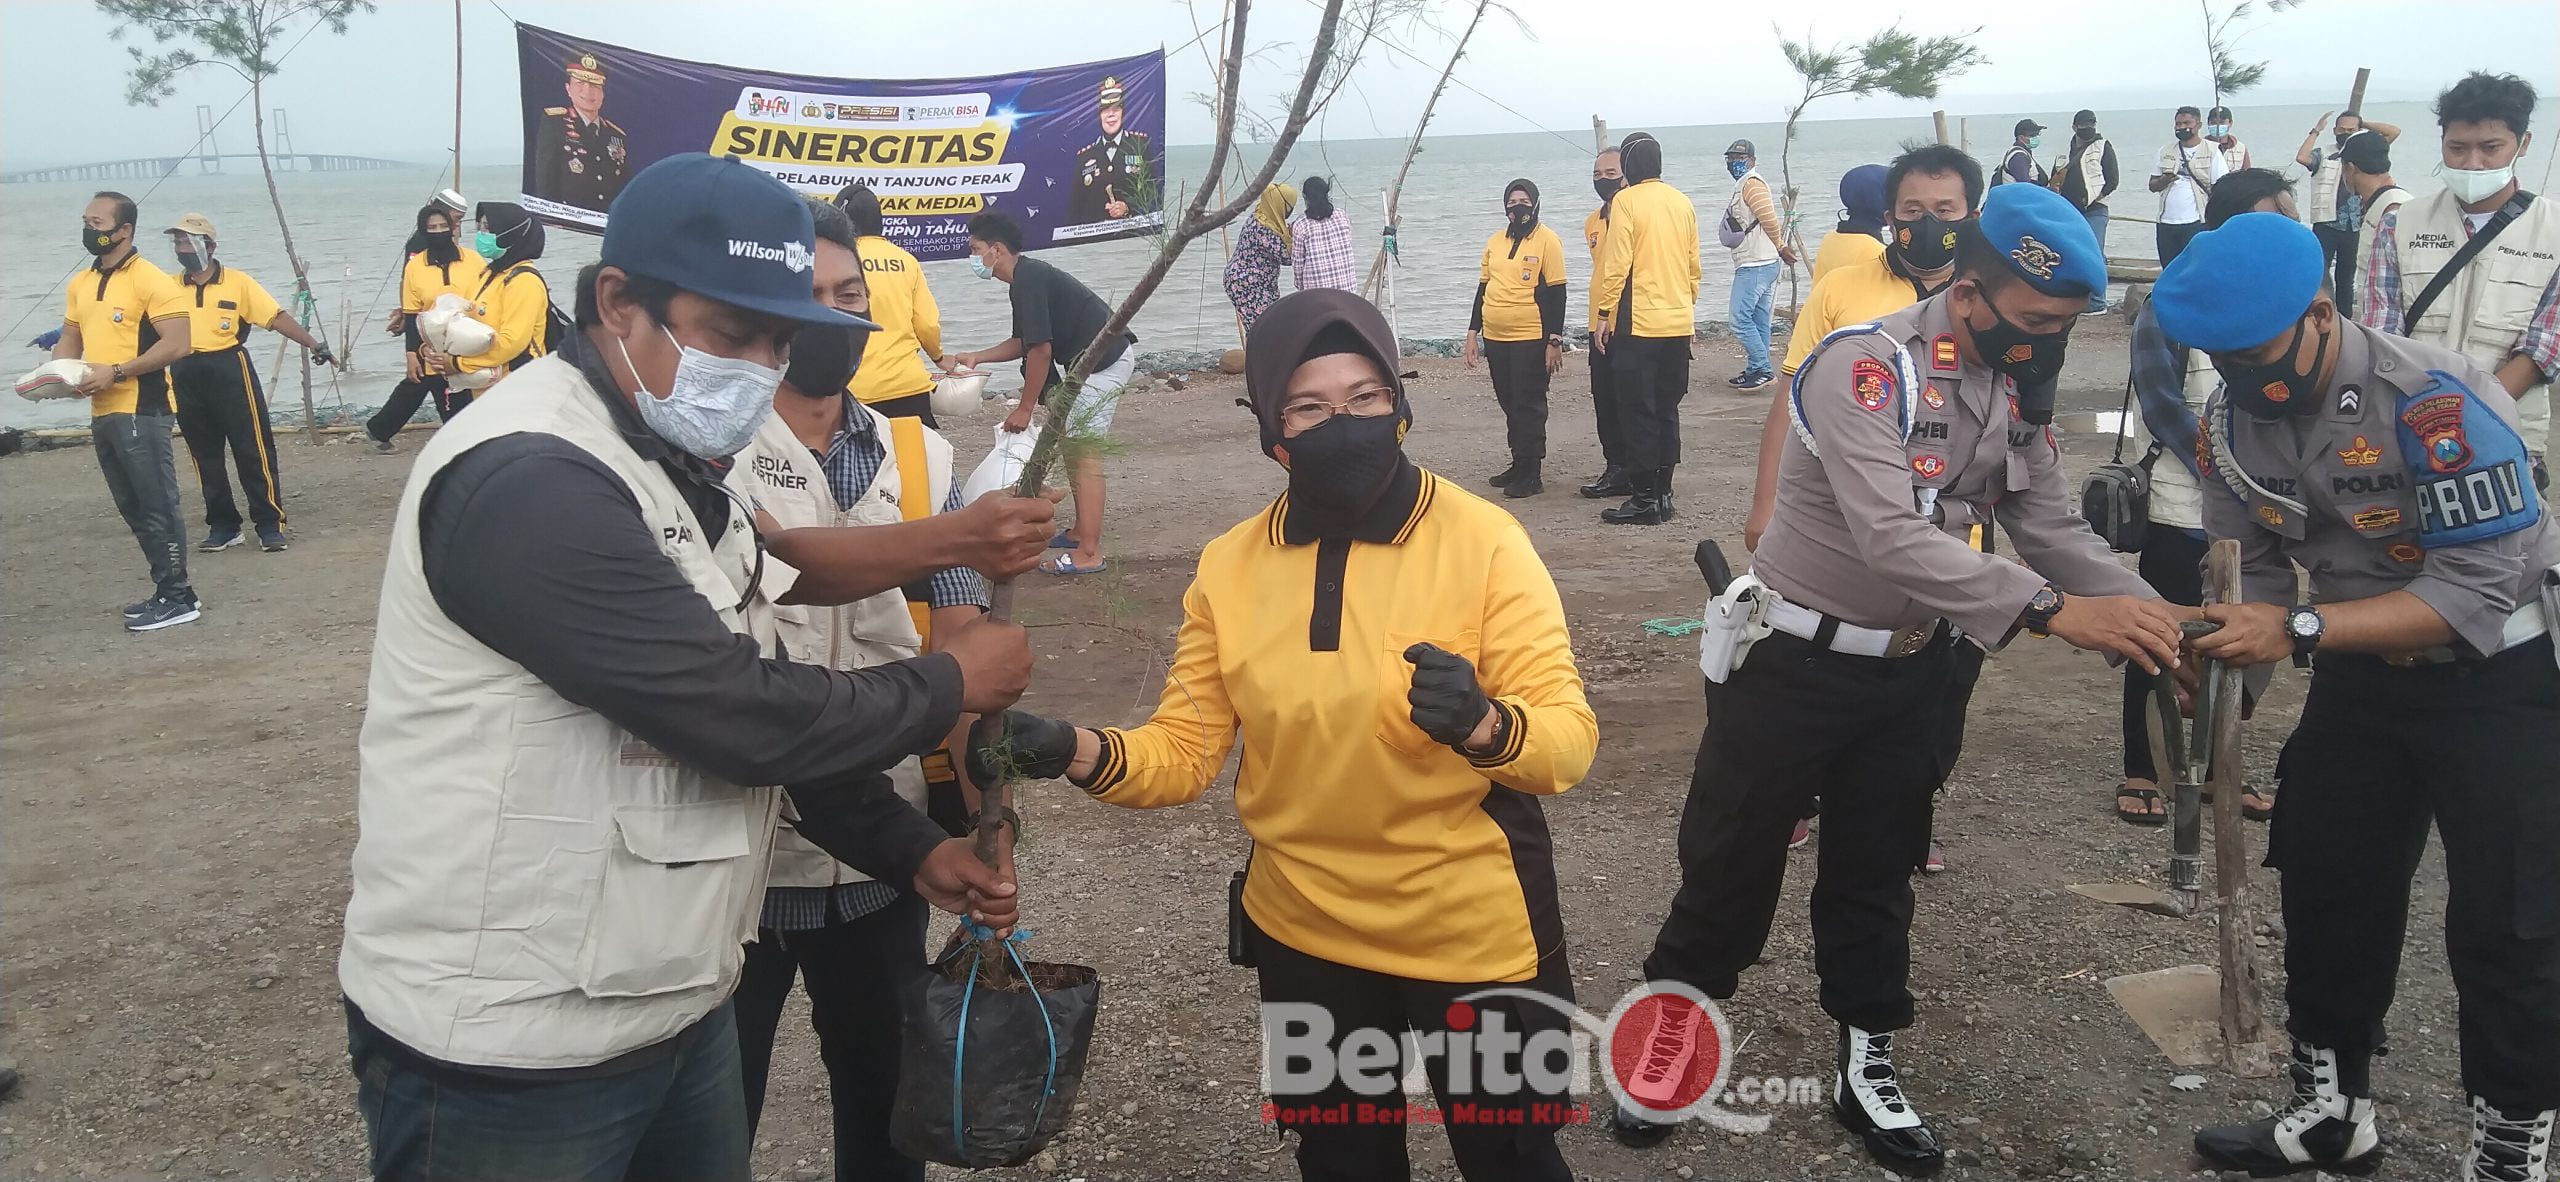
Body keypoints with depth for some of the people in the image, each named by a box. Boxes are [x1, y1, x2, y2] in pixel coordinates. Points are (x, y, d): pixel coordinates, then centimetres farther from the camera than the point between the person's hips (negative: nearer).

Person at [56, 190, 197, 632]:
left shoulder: (151, 281, -10)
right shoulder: (79, 284, 15)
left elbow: (176, 344, -16)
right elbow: (70, 339, 24)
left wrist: (116, 372, -20)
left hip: (141, 410, -9)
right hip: (102, 413, 9)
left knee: (157, 506, -5)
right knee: (134, 509, 12)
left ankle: (178, 598, 1)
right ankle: (168, 591, 20)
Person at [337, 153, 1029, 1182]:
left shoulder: (680, 472, 9)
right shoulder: (530, 480, -23)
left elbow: (753, 704, 15)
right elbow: (744, 717, -26)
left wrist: (908, 850, 9)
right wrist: (950, 686, -11)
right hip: (509, 1048, -9)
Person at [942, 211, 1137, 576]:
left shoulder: (1028, 281, -16)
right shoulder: (1028, 276, 15)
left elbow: (1040, 348, -20)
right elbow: (1023, 342, 24)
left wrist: (1025, 408, -13)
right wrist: (975, 358, 16)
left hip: (1104, 360, -11)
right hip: (1095, 360, 11)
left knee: (1083, 454, -10)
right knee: (1076, 448, 17)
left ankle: (1089, 553, -9)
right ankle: (1082, 532, 25)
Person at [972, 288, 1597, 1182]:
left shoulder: (1481, 540, -15)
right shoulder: (1229, 566, -5)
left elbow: (1570, 737, -18)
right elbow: (1184, 748, -1)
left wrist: (1482, 724, -39)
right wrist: (1074, 752, -20)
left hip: (1471, 934, -3)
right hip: (1304, 937, 3)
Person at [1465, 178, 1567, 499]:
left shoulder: (1547, 240, -5)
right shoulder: (1495, 241, 12)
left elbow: (1556, 292, -8)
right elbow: (1483, 289, 17)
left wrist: (1555, 340, -12)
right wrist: (1473, 332, 13)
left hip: (1530, 339, -6)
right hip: (1495, 339, 6)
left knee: (1529, 406, -4)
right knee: (1509, 405, 12)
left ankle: (1532, 474, 1)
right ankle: (1518, 465, 22)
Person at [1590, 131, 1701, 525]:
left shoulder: (1626, 201, -9)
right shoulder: (1683, 203, 9)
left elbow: (1616, 264, -13)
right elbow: (1693, 264, 14)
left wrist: (1604, 314, -7)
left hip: (1637, 324, -6)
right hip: (1679, 324, 6)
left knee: (1638, 413, -1)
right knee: (1667, 410, 13)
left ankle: (1644, 499, 1)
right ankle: (1663, 493, 17)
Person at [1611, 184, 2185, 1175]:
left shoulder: (2017, 389, 0)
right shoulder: (1867, 368, -25)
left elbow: (2057, 530, -1)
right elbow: (1893, 539, -35)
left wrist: (2154, 622, -17)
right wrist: (2056, 611, -40)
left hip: (1910, 668, 7)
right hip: (1793, 661, -6)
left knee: (1877, 873, 17)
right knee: (1731, 866, 6)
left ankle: (1866, 1068, 32)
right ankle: (1664, 1042, 26)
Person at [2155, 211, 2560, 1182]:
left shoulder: (2437, 402, -29)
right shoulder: (2236, 418, -9)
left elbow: (2478, 591, -30)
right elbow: (2253, 565, -2)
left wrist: (2299, 631, -35)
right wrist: (2222, 662, -20)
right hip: (2363, 674, 7)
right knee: (2325, 888, 13)